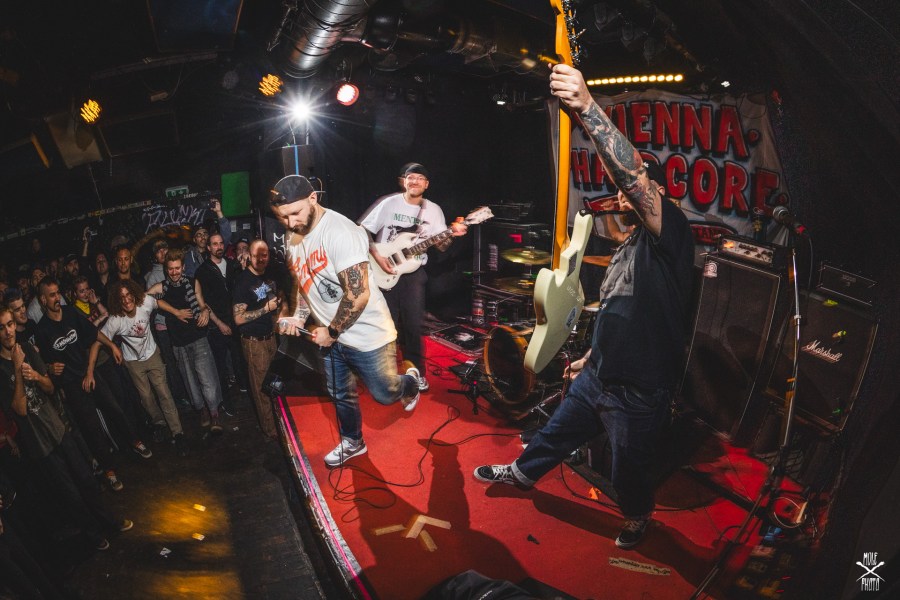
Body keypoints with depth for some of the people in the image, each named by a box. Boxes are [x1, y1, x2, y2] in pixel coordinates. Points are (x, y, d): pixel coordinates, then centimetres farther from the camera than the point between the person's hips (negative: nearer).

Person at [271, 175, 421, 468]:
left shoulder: (340, 232, -27)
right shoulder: (293, 238, 2)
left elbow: (358, 294, -30)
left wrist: (331, 332, -18)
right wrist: (296, 315, -1)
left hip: (366, 334, -8)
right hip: (330, 335, 8)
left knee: (386, 394, 5)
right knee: (340, 394, 21)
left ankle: (410, 380, 38)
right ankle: (352, 442, 44)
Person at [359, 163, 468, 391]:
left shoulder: (433, 210, 3)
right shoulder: (388, 203, -6)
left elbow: (440, 245, 4)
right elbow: (363, 231, -5)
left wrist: (452, 235, -17)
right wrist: (377, 256, -16)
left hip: (413, 271, 2)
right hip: (384, 271, -2)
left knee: (413, 324, 5)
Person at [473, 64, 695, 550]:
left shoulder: (670, 232, -19)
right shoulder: (631, 244, 11)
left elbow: (633, 174, -38)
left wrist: (586, 107, -48)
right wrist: (592, 356, 25)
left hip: (639, 391, -8)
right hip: (598, 377, 8)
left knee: (628, 467, 16)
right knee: (558, 431, 26)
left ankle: (637, 515, 46)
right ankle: (522, 472, 51)